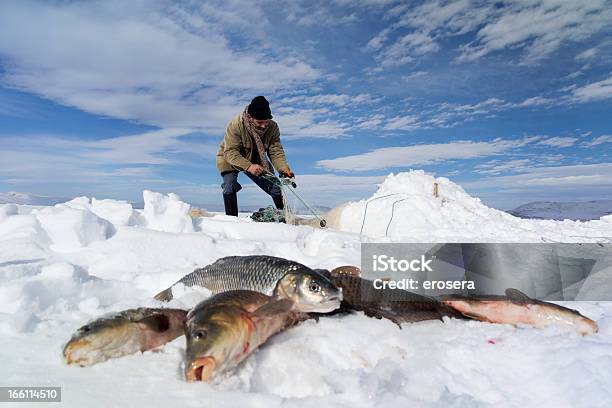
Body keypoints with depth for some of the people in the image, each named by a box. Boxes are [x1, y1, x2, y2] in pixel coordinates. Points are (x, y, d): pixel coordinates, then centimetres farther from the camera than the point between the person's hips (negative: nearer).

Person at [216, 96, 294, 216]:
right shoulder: (235, 124, -31)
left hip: (257, 161, 3)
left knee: (276, 189, -1)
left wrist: (284, 169, -38)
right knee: (230, 186, -28)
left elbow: (276, 152, -18)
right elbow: (231, 153, -35)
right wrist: (248, 166, -51)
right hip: (230, 159, -3)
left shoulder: (273, 127, -19)